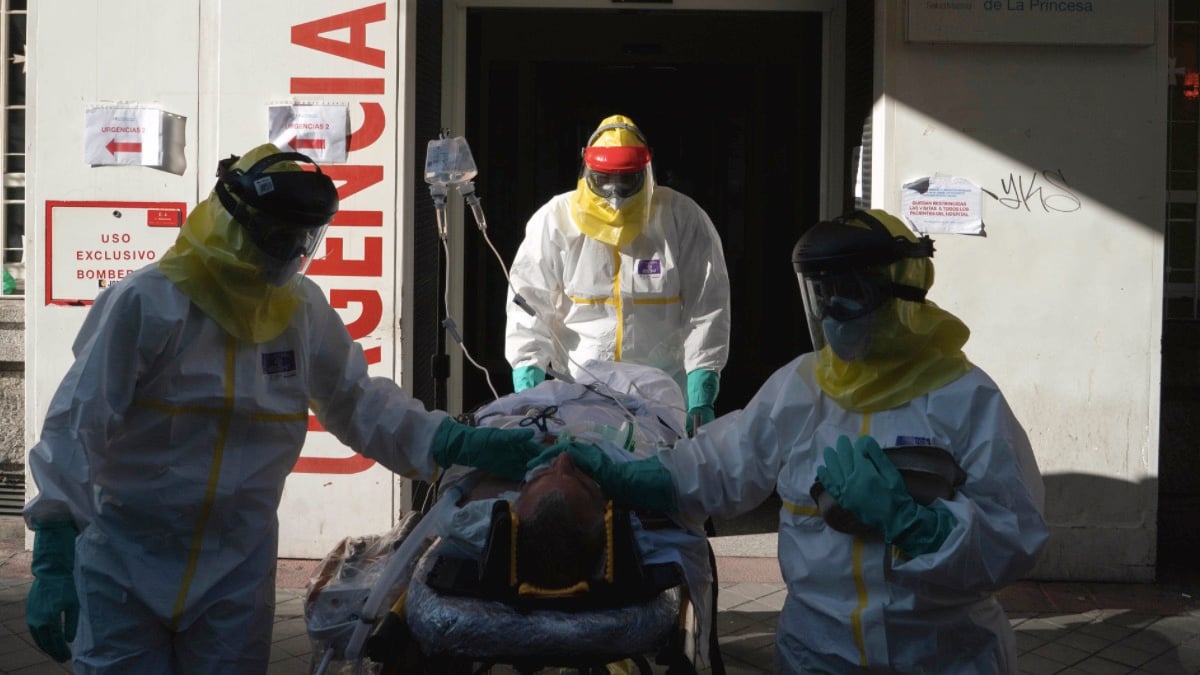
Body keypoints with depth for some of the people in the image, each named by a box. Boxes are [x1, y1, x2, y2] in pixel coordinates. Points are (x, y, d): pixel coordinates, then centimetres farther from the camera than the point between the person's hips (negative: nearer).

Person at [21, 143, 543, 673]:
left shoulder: (301, 308, 0)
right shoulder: (146, 303, -14)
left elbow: (357, 403, 7)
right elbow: (78, 427, -14)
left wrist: (460, 445, -5)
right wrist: (53, 561, -17)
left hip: (237, 574, 4)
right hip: (125, 565, -4)